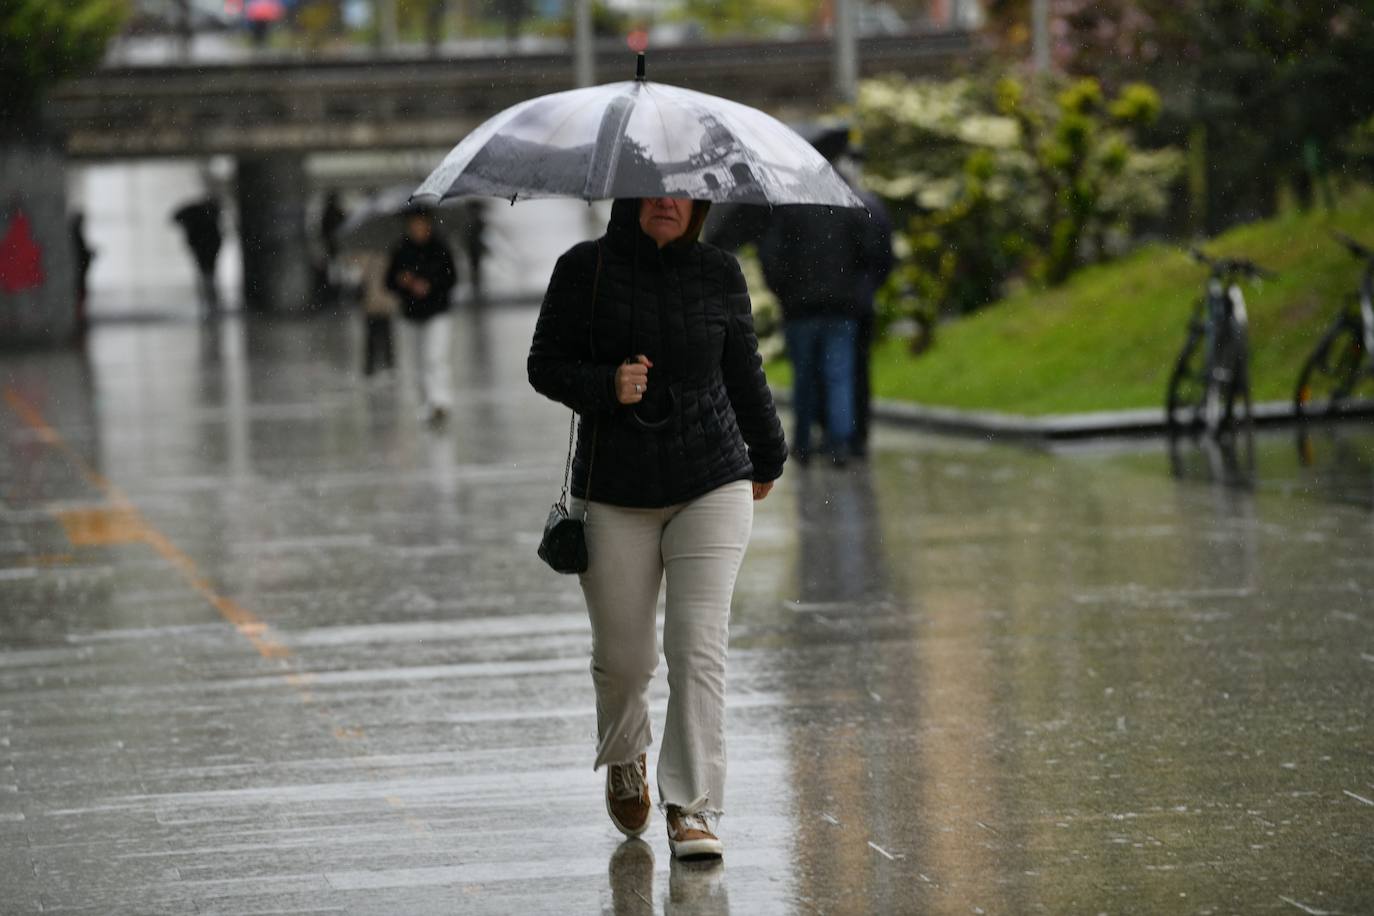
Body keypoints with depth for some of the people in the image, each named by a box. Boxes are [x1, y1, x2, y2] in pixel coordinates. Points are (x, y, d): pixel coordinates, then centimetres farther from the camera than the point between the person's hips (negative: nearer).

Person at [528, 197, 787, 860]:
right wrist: (607, 384, -20)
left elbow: (744, 371, 15)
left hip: (712, 488, 1)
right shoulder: (584, 270, -2)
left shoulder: (718, 275, 3)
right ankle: (624, 761, 38)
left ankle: (692, 807, -8)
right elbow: (545, 364, 0)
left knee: (698, 646, -12)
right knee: (622, 656, 5)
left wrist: (767, 456, 27)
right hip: (615, 498, 0)